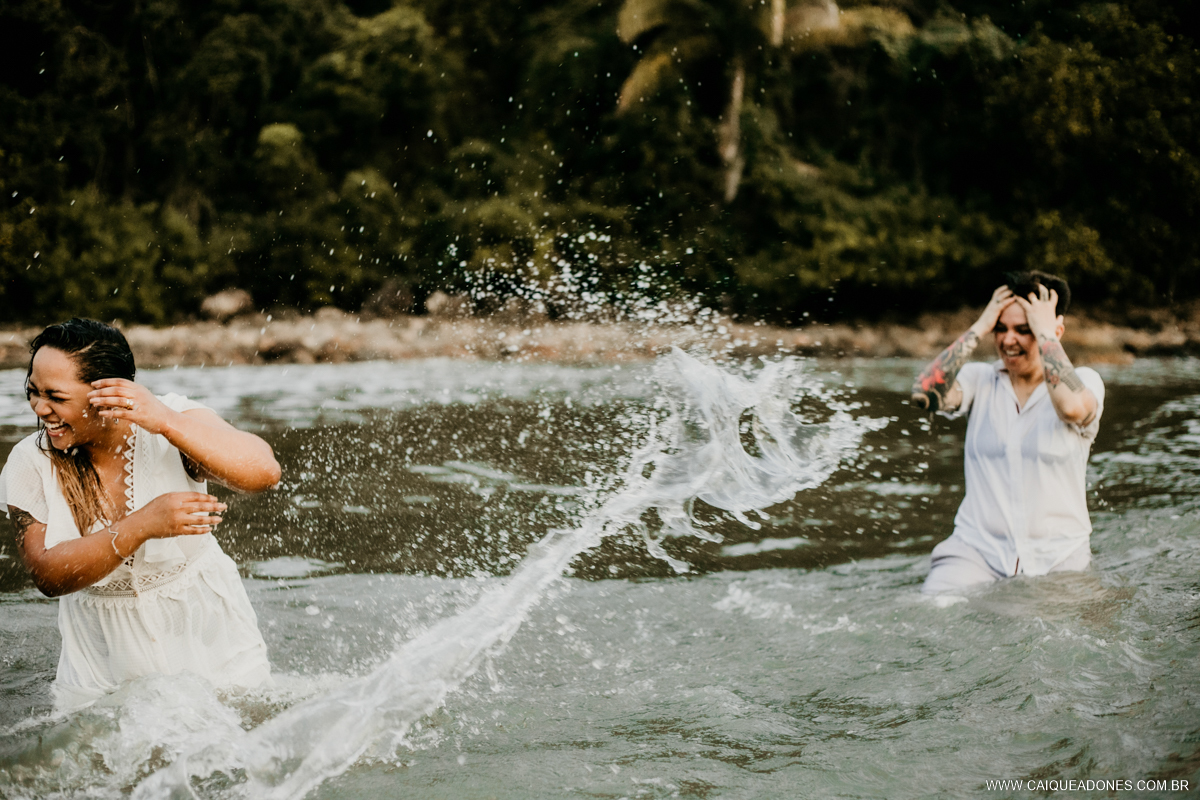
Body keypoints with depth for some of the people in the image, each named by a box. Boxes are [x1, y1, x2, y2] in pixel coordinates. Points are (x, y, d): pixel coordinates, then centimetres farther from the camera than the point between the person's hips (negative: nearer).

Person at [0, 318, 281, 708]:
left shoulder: (174, 424, -18)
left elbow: (264, 472, -33)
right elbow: (48, 575, -21)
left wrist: (166, 422, -42)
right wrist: (143, 526, -35)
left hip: (204, 631, -1)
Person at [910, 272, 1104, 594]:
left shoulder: (1083, 382, 2)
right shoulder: (980, 380, 8)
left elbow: (1072, 407, -24)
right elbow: (923, 393, -12)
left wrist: (1044, 333, -13)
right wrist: (979, 328, -7)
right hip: (978, 549, 0)